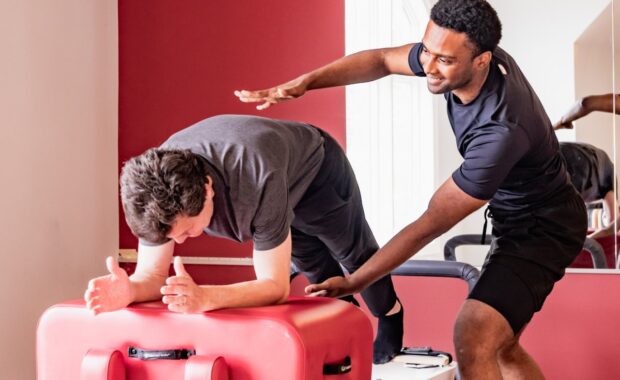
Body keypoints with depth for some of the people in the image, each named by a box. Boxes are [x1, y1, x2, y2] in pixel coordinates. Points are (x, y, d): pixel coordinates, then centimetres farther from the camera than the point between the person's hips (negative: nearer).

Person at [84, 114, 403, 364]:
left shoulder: (259, 181, -53)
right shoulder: (157, 190, -37)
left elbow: (275, 286, -48)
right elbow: (152, 275, -32)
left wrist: (204, 297, -66)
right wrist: (129, 290, -58)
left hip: (316, 169, -4)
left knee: (354, 253, 23)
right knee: (316, 266, 27)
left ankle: (391, 315, 54)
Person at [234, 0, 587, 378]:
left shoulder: (500, 131, -36)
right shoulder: (454, 54, -15)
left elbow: (430, 224, -30)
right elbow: (382, 60, -1)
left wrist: (353, 283, -24)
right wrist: (302, 83, -16)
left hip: (543, 228, -9)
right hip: (515, 217, 9)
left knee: (474, 336, -27)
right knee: (500, 347, 17)